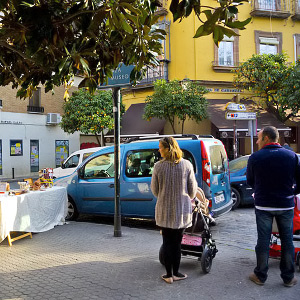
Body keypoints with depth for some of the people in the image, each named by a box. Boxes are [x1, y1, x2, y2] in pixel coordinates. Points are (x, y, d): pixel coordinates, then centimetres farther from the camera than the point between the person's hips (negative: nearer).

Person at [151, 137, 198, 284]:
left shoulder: (158, 166, -9)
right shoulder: (186, 165, -6)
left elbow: (154, 189, 0)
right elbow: (193, 188, 1)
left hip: (164, 210, 0)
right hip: (182, 210, 1)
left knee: (167, 242, 10)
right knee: (177, 242, 11)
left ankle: (169, 275, 17)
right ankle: (176, 273, 20)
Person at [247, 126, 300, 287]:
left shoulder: (255, 157, -7)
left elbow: (250, 181, 5)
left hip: (263, 205, -1)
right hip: (286, 205, 2)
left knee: (263, 241, 8)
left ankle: (260, 276, 19)